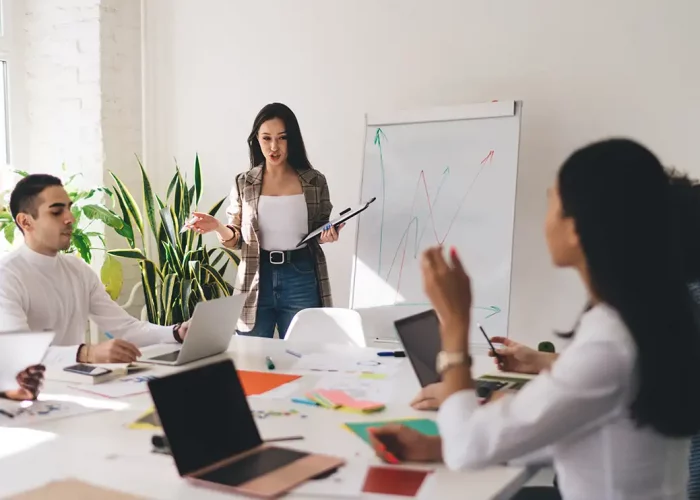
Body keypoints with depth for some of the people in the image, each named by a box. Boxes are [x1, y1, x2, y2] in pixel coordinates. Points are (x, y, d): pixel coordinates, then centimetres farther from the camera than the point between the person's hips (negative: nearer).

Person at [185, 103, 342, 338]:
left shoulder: (314, 181, 2)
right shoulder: (244, 183, 4)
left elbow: (318, 233, 11)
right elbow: (236, 239, 7)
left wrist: (327, 235, -11)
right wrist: (218, 227, -12)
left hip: (300, 279, 0)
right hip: (256, 280, 1)